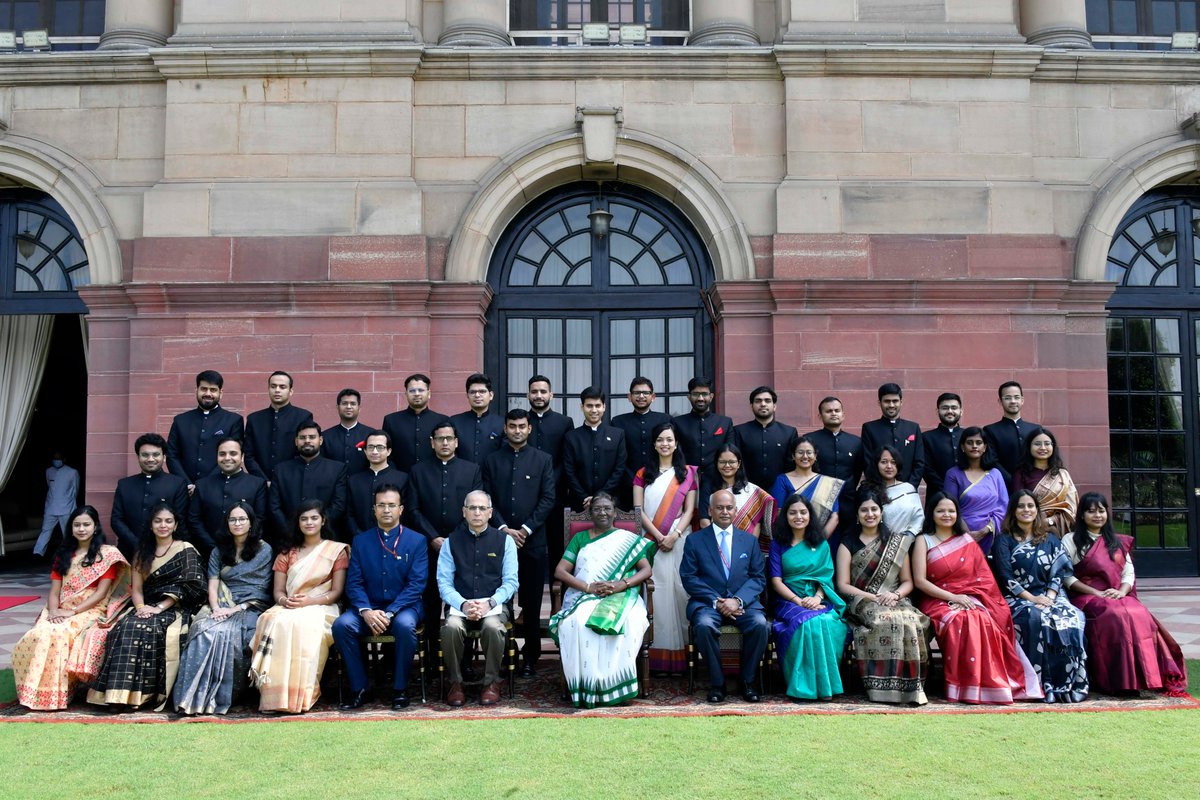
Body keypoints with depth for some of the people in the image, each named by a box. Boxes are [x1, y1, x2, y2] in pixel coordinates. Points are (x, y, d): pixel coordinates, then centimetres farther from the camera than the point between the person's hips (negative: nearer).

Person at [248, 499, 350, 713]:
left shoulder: (337, 550, 9)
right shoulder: (287, 554, 20)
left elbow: (337, 592, 1)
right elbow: (277, 591, 14)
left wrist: (308, 601, -15)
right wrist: (285, 601, -11)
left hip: (321, 608, -3)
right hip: (288, 608, 3)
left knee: (301, 624, -36)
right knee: (275, 622, -31)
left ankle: (299, 695, -33)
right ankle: (275, 694, -33)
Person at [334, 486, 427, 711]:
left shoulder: (417, 540, 2)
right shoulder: (361, 541, 9)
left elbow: (416, 584, -7)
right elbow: (354, 582, 2)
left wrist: (389, 613, -19)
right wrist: (366, 611, -17)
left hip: (403, 607, -2)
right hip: (368, 608, 2)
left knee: (405, 625, -35)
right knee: (341, 625, -27)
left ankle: (400, 689, -16)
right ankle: (359, 688, -13)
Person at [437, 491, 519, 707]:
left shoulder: (505, 541, 8)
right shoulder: (451, 542, 9)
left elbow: (510, 582, 3)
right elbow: (444, 582, 4)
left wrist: (489, 603, -15)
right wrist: (463, 604, -15)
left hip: (494, 604, -1)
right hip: (460, 603, 1)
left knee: (493, 626, -34)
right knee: (452, 627, -33)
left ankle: (491, 683, -13)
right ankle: (455, 682, -12)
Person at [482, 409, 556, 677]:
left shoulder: (543, 460, 7)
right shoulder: (491, 461, 9)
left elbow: (548, 499, 0)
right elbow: (487, 500, 4)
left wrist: (526, 529, -8)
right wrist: (504, 529, -8)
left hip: (533, 540, -1)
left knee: (532, 602, 2)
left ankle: (530, 657, 10)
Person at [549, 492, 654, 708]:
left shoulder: (628, 539, 18)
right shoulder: (580, 538, 19)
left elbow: (647, 570, 6)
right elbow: (559, 571, 7)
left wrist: (621, 584, -14)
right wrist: (588, 587, -10)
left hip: (620, 597, -1)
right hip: (584, 598, 1)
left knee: (625, 622, -36)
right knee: (576, 622, -35)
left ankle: (613, 686, -28)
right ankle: (585, 687, -31)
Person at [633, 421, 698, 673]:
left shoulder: (687, 473, 10)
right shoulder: (643, 474, 11)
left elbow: (689, 510, 4)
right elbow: (638, 509, 3)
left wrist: (673, 535, -11)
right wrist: (658, 536, -9)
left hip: (679, 540, 0)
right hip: (650, 540, 0)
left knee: (679, 591, -3)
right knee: (656, 591, -4)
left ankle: (678, 652, 2)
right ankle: (658, 653, -2)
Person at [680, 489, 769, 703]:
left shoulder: (750, 541, 15)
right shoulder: (694, 540, 8)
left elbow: (758, 578, 7)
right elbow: (688, 577, 0)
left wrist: (738, 600, -11)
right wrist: (716, 601, -12)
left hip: (743, 603, 2)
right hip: (707, 603, -1)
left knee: (760, 624, -29)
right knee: (704, 625, -34)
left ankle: (747, 681, -8)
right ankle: (717, 682, -14)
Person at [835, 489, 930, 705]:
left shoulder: (897, 542, 17)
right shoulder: (848, 544, 10)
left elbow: (907, 581, 14)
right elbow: (843, 586, 1)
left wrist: (895, 594, -8)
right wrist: (874, 597, -12)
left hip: (895, 601, 2)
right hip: (861, 603, -2)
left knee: (911, 622, -34)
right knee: (885, 621, -37)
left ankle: (910, 685, -27)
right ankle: (883, 687, -34)